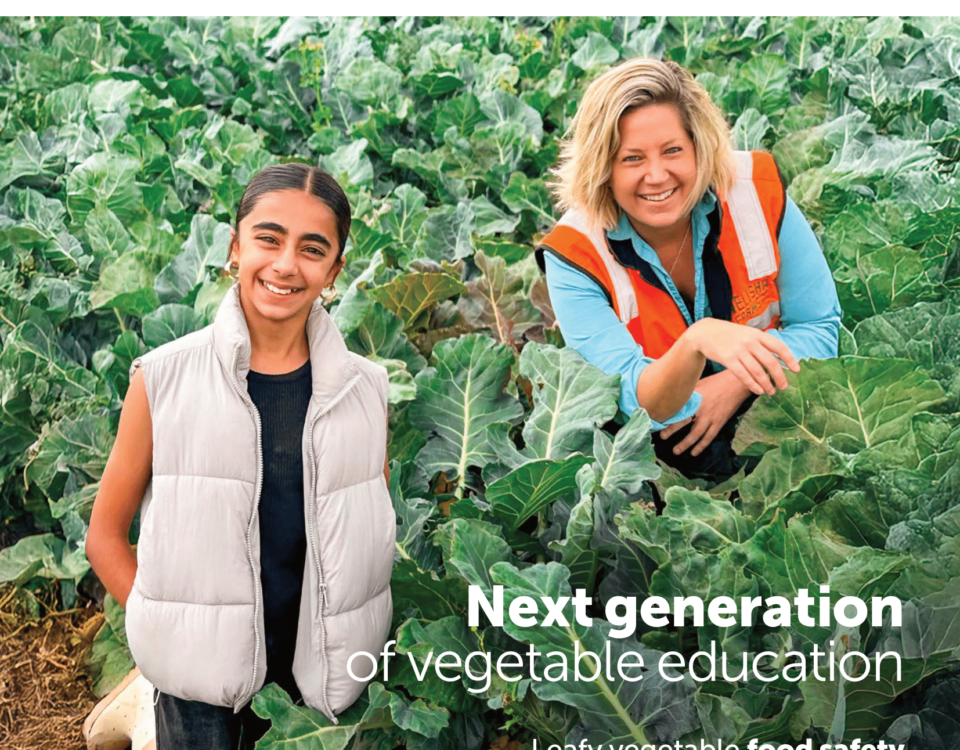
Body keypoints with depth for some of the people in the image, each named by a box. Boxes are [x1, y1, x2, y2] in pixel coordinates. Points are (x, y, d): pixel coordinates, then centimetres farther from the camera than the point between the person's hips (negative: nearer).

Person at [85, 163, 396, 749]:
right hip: (200, 688, -2)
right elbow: (106, 537, -1)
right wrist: (173, 635, -9)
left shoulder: (364, 391, -2)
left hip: (321, 682, 2)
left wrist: (357, 642, -1)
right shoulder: (164, 380, -9)